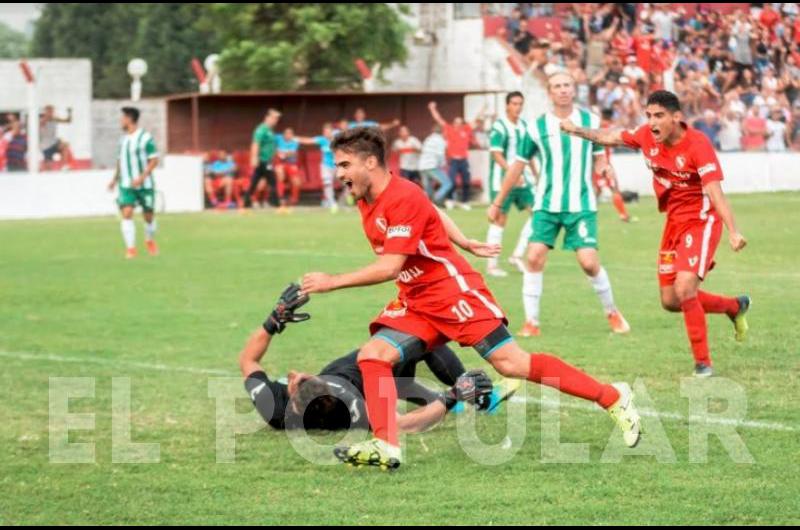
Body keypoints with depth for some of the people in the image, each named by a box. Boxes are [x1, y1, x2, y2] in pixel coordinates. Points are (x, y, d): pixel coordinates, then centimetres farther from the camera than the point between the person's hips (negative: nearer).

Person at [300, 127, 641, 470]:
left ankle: (614, 398, -2)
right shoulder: (367, 202, 8)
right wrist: (465, 243, 26)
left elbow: (389, 267, -26)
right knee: (372, 355, -10)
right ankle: (385, 446, -18)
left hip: (454, 291, -9)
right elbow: (431, 210, 24)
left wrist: (332, 282, -23)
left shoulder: (402, 198, -20)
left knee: (512, 364, -11)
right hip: (415, 301, 9)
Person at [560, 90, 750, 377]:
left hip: (701, 221, -7)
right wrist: (577, 130, 20)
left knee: (684, 290, -23)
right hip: (674, 222, 8)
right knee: (670, 301, 10)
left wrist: (733, 232, -43)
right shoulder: (647, 136, -5)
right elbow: (611, 137, 17)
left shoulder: (698, 144, -24)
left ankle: (703, 364, -10)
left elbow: (715, 192, -33)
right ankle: (735, 306, 36)